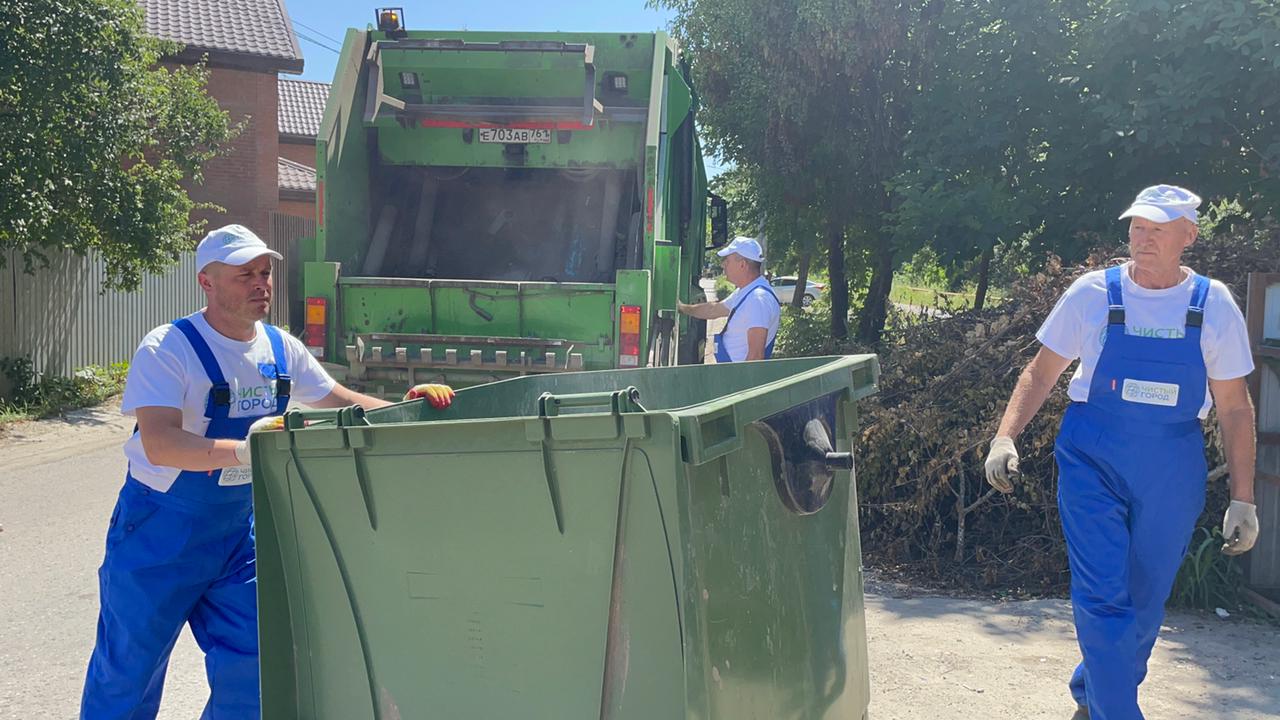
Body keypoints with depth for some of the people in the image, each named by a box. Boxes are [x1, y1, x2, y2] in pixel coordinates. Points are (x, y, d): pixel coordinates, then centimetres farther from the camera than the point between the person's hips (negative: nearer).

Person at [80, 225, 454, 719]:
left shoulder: (280, 349, 0)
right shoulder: (168, 350, -19)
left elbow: (342, 403, 9)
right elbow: (159, 445, -31)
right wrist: (243, 451, -46)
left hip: (238, 526, 5)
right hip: (161, 529, -5)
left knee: (249, 661, 6)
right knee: (129, 666, 6)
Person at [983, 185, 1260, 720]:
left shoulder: (1214, 305, -1)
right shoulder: (1093, 294, -3)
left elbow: (1234, 407, 3)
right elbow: (1042, 373, 3)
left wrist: (1243, 499, 0)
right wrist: (1005, 436, -11)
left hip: (1172, 473, 2)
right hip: (1093, 462, -2)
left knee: (1145, 601, 12)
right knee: (1103, 597, -9)